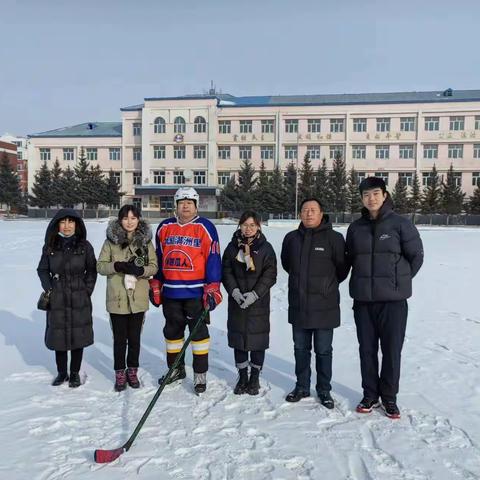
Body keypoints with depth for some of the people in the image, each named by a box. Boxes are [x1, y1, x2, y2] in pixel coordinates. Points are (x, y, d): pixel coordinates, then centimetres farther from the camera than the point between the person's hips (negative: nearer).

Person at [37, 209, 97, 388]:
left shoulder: (84, 246, -1)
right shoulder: (50, 246, 3)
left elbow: (92, 270, 5)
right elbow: (42, 270, 10)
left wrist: (87, 290, -3)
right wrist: (48, 288, -1)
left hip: (79, 300, -1)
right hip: (57, 299, 1)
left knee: (78, 335, 5)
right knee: (58, 336, 8)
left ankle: (75, 373, 22)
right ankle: (62, 373, 26)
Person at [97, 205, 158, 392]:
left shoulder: (146, 241, 1)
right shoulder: (111, 240, -1)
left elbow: (154, 266, 2)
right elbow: (100, 265, -1)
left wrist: (141, 270, -19)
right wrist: (118, 266, -18)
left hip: (138, 298, 1)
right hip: (117, 298, -1)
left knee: (135, 337, 11)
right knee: (119, 338, 7)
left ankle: (132, 372, 29)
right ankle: (120, 374, 24)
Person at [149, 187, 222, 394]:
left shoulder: (205, 228, -5)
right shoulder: (164, 227, 7)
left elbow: (213, 259, -8)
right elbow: (158, 258, 14)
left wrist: (212, 288, -13)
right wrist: (155, 285, 13)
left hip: (196, 292, -4)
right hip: (170, 291, 5)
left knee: (199, 332, 3)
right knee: (172, 331, 16)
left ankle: (200, 375, 16)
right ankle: (176, 369, 34)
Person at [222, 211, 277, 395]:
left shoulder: (266, 248, -1)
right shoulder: (233, 247, 5)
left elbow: (270, 275, -6)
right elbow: (226, 272, 2)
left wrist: (255, 294, -15)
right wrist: (235, 291, -13)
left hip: (259, 302, -2)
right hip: (237, 301, 2)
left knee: (257, 340, 4)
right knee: (238, 339, 8)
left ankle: (255, 378, 21)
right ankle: (242, 377, 24)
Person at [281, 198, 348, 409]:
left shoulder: (334, 238, -8)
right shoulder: (291, 238, 4)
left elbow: (342, 268, -2)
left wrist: (327, 284, 8)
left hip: (324, 306, -4)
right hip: (298, 306, 4)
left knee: (323, 351, 8)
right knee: (301, 349, 15)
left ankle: (324, 390, 23)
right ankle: (302, 387, 30)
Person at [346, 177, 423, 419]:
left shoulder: (400, 224, -5)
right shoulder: (356, 227, 5)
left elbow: (416, 256, 0)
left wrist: (399, 280, 4)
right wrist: (365, 280, 9)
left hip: (393, 299, -3)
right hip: (363, 299, 3)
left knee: (392, 350, 5)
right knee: (367, 350, 11)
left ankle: (389, 397, 22)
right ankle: (370, 395, 26)